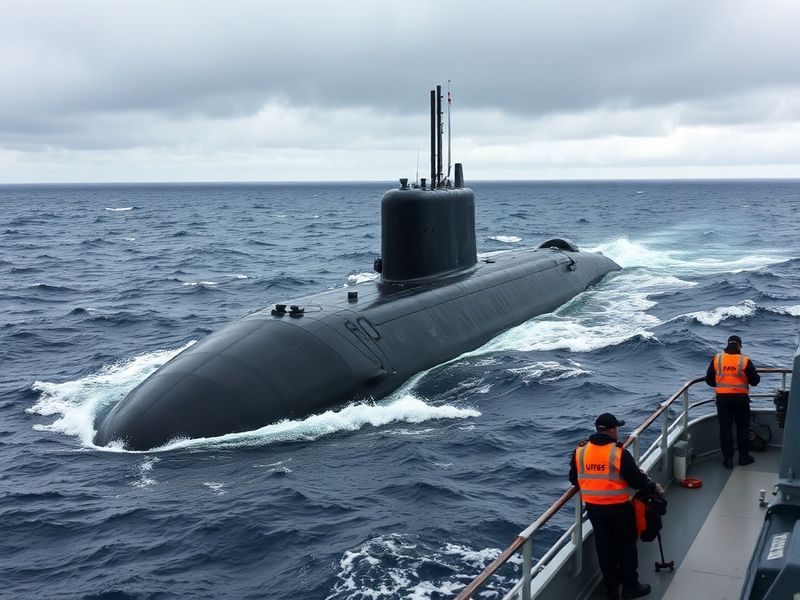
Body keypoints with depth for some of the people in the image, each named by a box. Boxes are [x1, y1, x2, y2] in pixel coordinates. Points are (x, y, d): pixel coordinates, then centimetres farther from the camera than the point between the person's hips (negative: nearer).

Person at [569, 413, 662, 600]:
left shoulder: (579, 451, -5)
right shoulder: (620, 453, -20)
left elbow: (574, 479, 6)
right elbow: (637, 480, -15)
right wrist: (654, 486, 5)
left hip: (593, 507, 4)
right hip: (619, 507, -4)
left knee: (604, 546, 17)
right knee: (626, 545, 14)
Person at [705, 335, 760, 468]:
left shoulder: (717, 359, -2)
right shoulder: (745, 361, -8)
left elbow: (709, 380, 3)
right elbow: (755, 381, -2)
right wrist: (756, 376, 20)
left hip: (722, 398, 1)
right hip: (741, 398, -1)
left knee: (725, 428, 7)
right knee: (743, 427, 14)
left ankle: (728, 458, 8)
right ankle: (744, 456, 19)